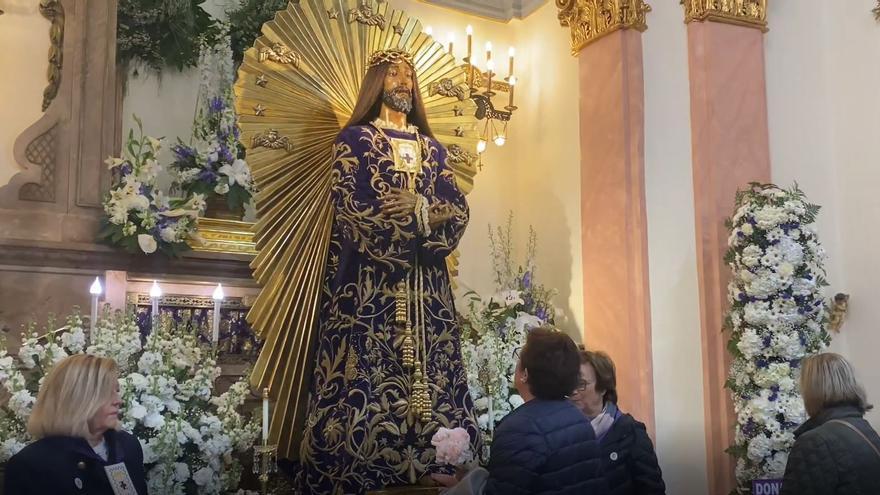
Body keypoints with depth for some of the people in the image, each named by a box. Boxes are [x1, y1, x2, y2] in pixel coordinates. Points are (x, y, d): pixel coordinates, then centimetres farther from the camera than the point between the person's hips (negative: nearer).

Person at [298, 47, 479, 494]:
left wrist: (420, 207, -12)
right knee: (367, 374, -9)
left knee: (430, 370, 1)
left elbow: (458, 209, 8)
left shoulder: (432, 148, 20)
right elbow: (349, 204, -8)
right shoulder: (355, 138, 7)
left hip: (424, 280, 5)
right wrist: (418, 210, -10)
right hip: (369, 277, -4)